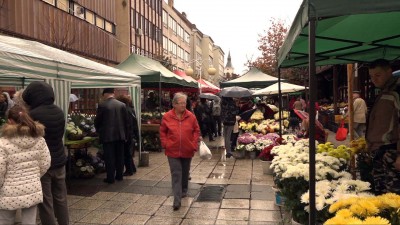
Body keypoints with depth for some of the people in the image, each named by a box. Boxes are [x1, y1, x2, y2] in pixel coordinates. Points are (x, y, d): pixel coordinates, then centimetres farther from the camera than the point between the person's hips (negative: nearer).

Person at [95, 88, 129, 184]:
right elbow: (127, 121, 3)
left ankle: (110, 178, 8)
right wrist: (125, 133, 14)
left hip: (107, 135, -3)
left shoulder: (102, 105, -9)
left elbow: (97, 121, -2)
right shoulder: (122, 105, 0)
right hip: (120, 135, 3)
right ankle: (119, 175, 21)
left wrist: (98, 131, 17)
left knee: (109, 157, 3)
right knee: (120, 156, 13)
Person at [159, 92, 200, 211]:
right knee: (176, 174, -5)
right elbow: (162, 131, 5)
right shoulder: (167, 116, -5)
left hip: (187, 151, 2)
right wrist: (165, 144, -5)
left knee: (185, 173, 19)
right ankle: (177, 200, -4)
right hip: (173, 151, -2)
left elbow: (196, 131, 4)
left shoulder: (191, 116, -3)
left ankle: (184, 191, 42)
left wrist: (194, 144, -4)